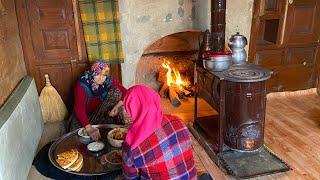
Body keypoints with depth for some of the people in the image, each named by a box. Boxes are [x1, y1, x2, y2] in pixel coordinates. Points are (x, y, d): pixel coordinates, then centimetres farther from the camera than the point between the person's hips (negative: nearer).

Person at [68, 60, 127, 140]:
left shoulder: (109, 82, -14)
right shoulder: (83, 85, -24)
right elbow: (79, 109, -34)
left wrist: (117, 106, -29)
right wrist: (89, 128, -48)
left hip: (102, 115, 3)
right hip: (85, 117, -2)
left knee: (115, 91, -17)